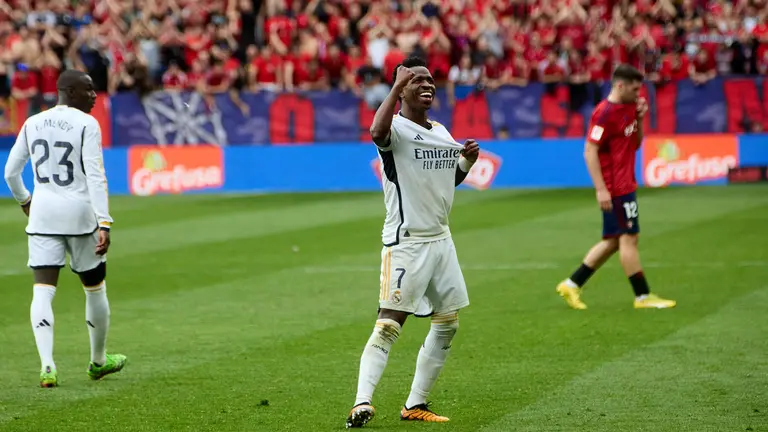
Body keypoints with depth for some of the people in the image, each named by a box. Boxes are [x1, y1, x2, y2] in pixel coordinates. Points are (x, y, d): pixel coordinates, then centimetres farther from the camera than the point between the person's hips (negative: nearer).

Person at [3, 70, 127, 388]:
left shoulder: (32, 124, 7)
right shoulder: (87, 125, -8)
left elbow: (11, 172, 13)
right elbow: (95, 177, -16)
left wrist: (24, 200, 32)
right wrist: (104, 224, -18)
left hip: (42, 213, 3)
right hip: (80, 212, -3)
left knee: (43, 290, -2)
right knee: (95, 288, 15)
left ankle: (47, 366, -18)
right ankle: (98, 361, 29)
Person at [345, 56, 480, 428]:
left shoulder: (442, 132, 15)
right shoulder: (397, 128, -10)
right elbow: (378, 132, -36)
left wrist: (468, 160, 8)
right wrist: (397, 87, -35)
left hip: (441, 239, 8)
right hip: (406, 241, -8)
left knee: (447, 324, 10)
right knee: (390, 322, -16)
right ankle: (362, 402, -21)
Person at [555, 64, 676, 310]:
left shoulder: (628, 109, 12)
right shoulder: (605, 113, -15)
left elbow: (635, 144, 21)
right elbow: (590, 152, -18)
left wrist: (639, 119, 4)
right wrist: (601, 190, -22)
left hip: (625, 185, 10)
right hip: (615, 187, -10)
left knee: (614, 241, 12)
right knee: (629, 238, -4)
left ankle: (572, 284, 17)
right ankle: (643, 296, 2)